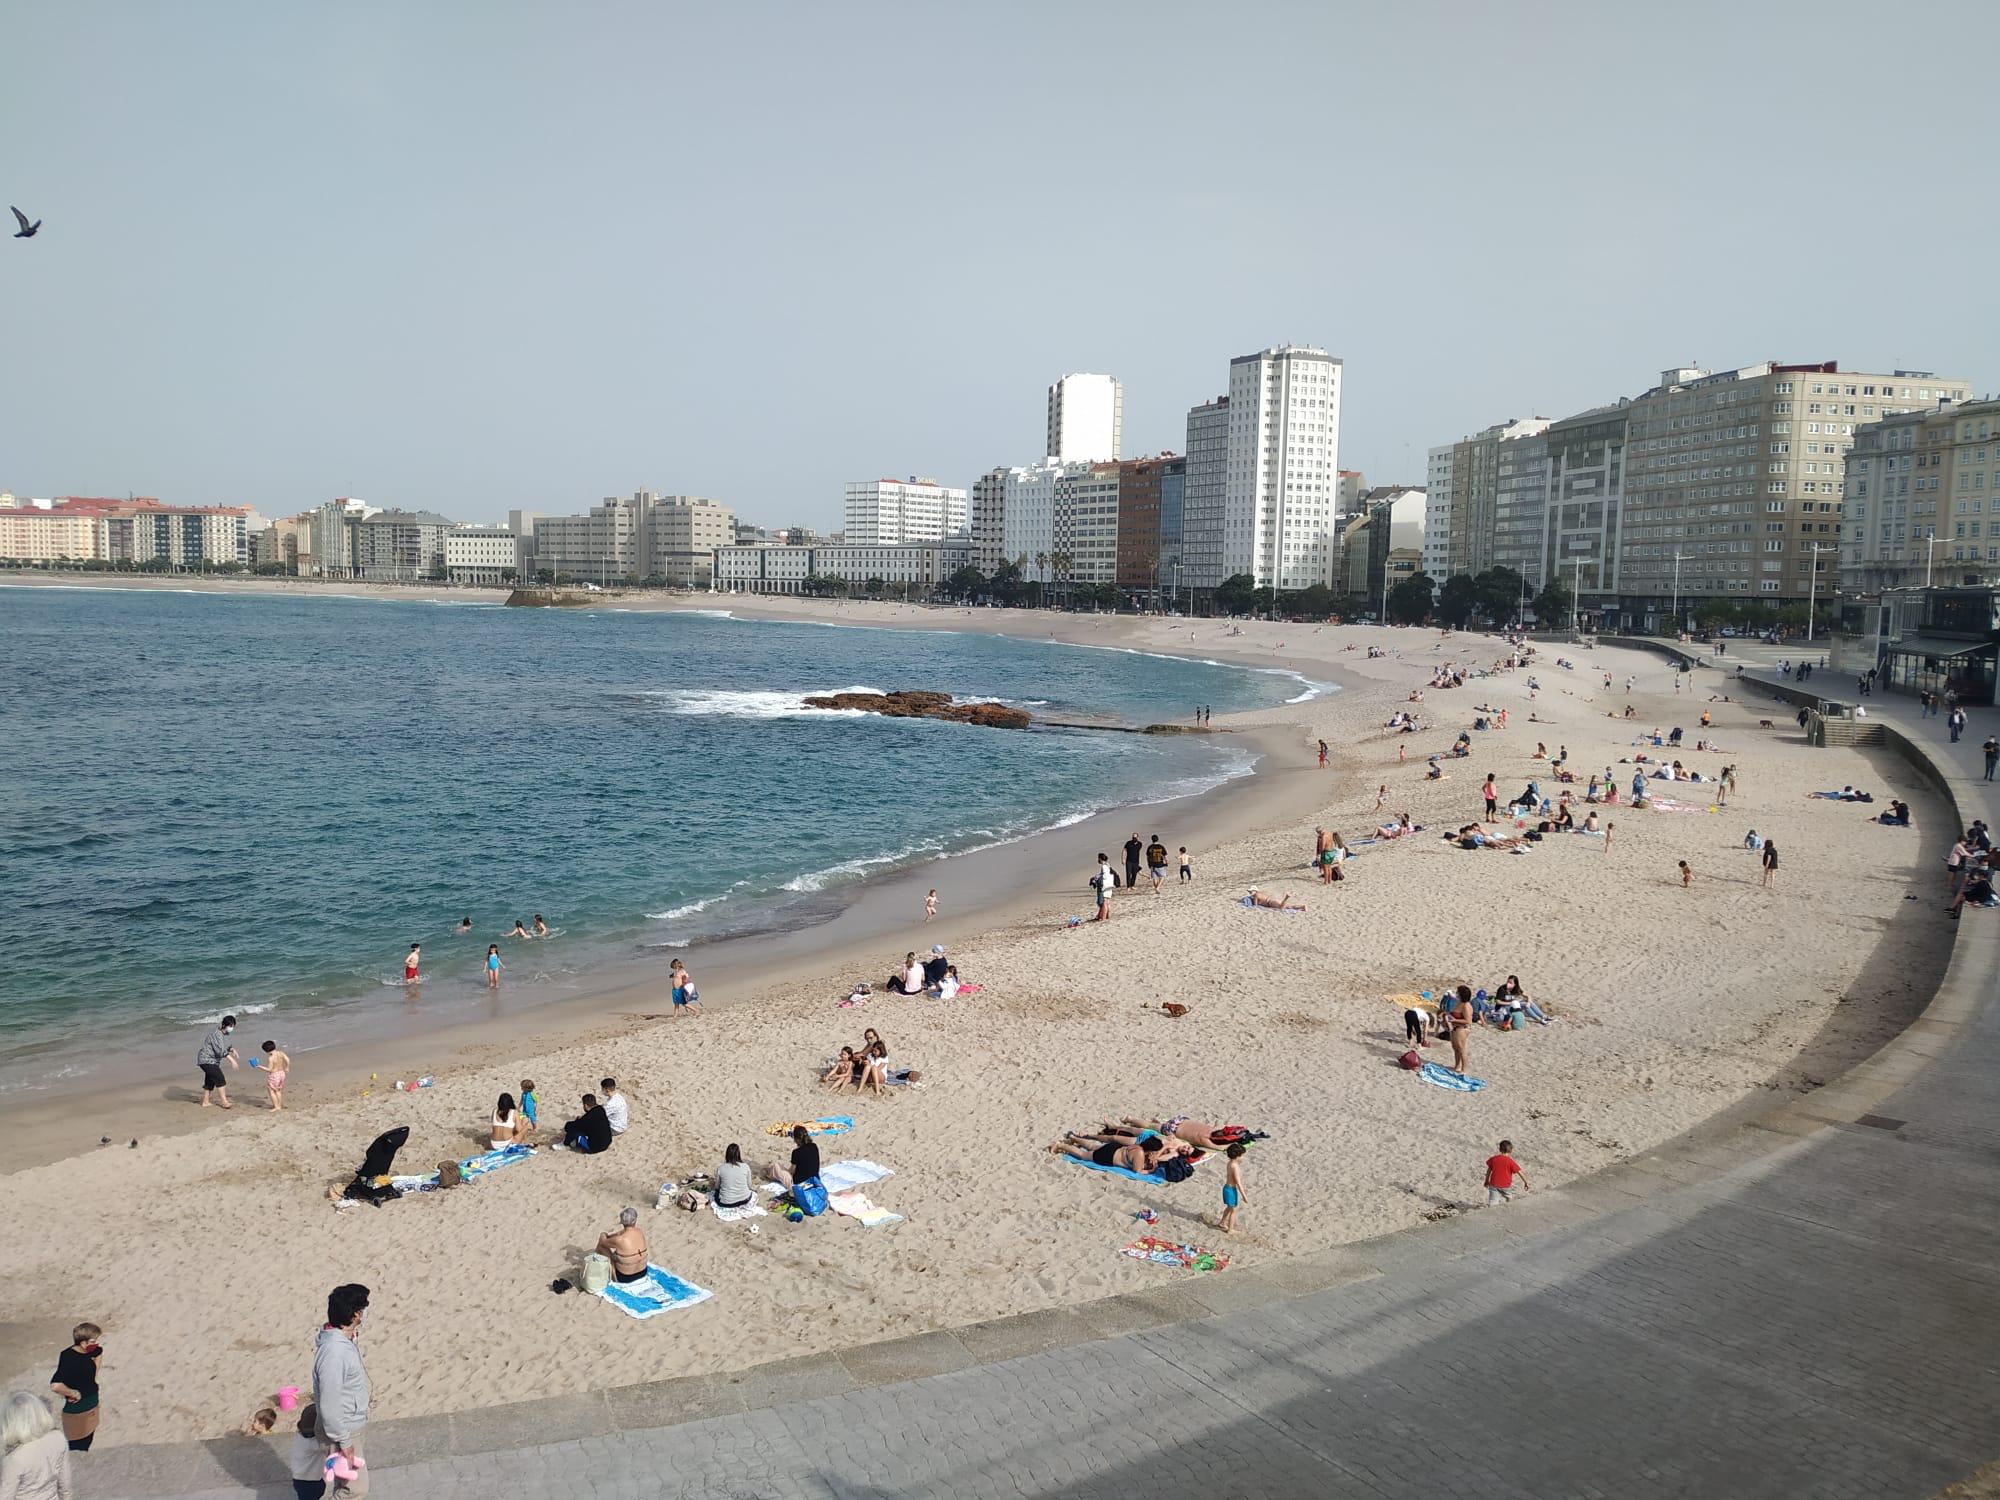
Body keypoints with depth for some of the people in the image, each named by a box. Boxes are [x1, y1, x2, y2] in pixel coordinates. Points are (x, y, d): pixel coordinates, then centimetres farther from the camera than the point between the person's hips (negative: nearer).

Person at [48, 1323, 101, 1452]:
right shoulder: (68, 1358, -28)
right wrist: (73, 1393, -26)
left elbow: (99, 1352, 20)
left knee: (86, 1445, 22)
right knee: (76, 1448, 3)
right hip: (76, 1410, -8)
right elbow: (55, 1385, -42)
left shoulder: (90, 1350, -6)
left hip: (92, 1405, 8)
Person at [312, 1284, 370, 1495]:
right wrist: (344, 1442, -20)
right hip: (342, 1433, -9)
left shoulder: (345, 1340, -2)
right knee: (355, 1488, 1)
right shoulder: (334, 1354, -32)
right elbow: (329, 1407, -26)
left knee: (346, 1485, 22)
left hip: (350, 1428, 9)